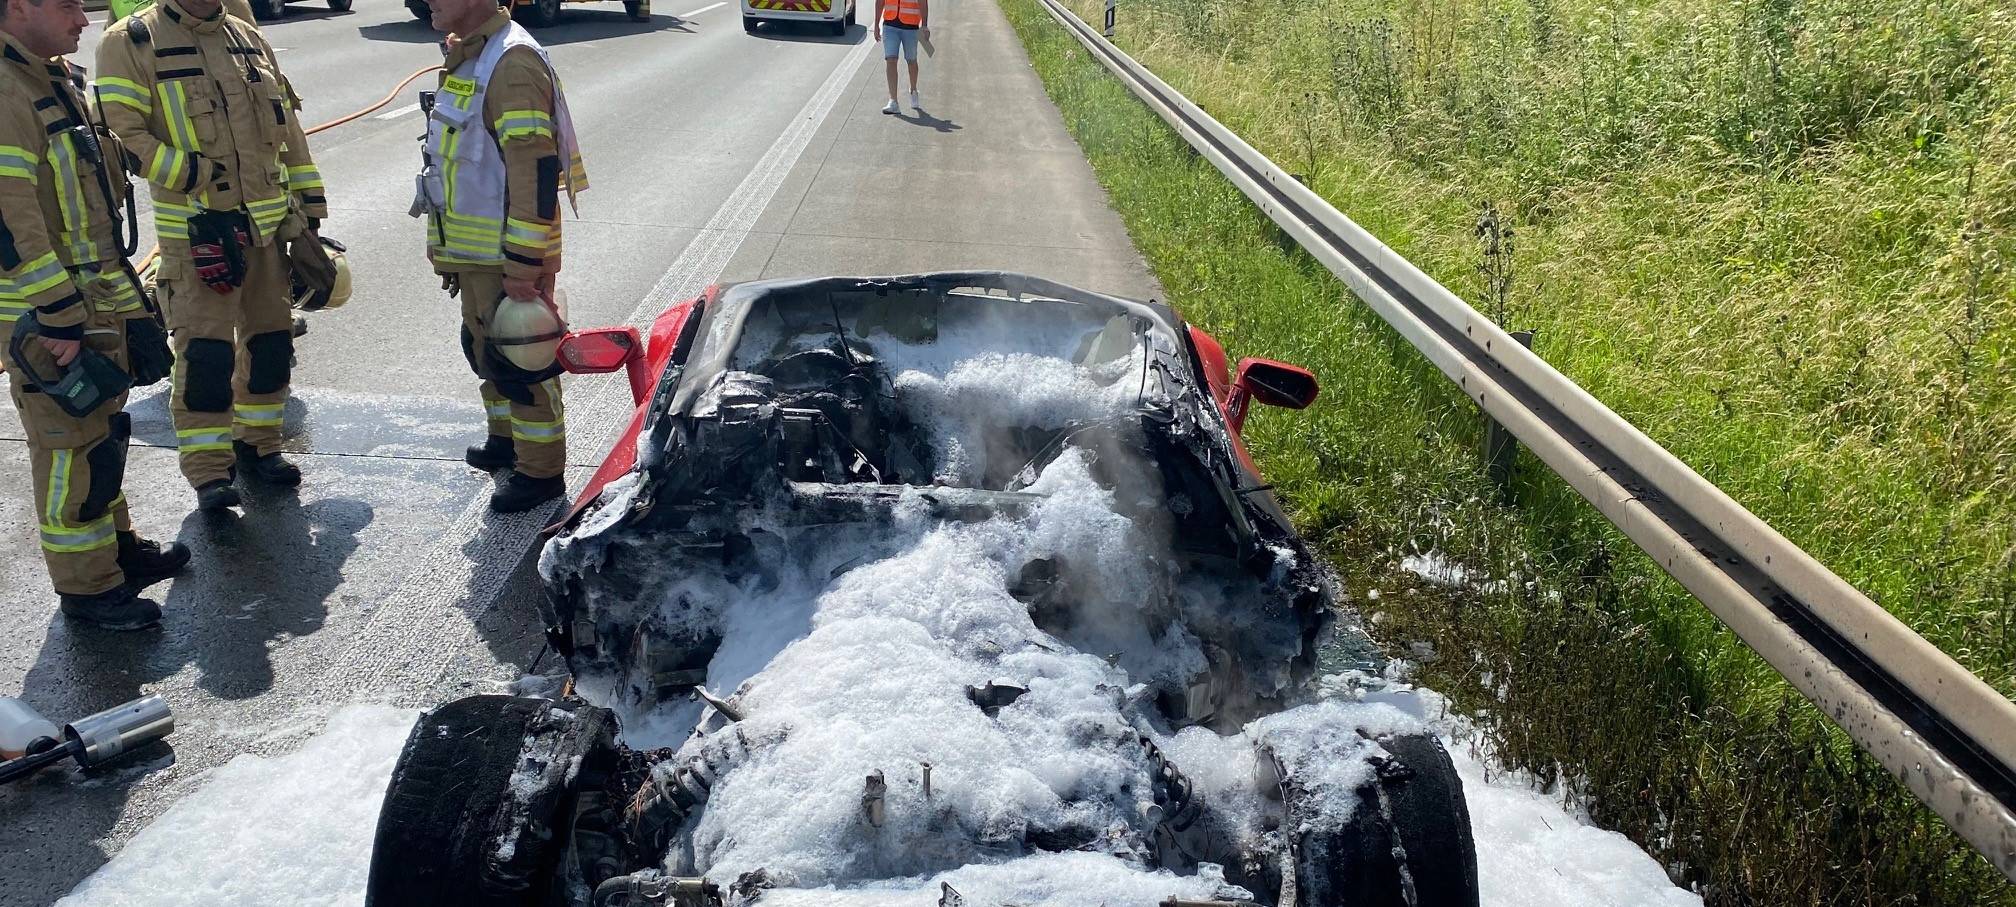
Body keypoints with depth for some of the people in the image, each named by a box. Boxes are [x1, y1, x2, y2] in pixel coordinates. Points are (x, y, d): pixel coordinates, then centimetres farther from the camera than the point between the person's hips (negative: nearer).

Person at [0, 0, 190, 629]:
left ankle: (116, 546, 36)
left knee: (104, 431, 20)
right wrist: (60, 320, -23)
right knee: (75, 446, -1)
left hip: (94, 299, 9)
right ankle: (85, 587, 11)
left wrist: (123, 295, 21)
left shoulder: (58, 82, 12)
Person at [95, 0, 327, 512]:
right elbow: (121, 134, -12)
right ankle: (209, 473, 1)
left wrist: (308, 212, 13)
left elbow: (289, 133, 16)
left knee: (270, 341, 12)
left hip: (267, 225, 6)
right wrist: (197, 174, -20)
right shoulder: (132, 42, -5)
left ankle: (257, 445, 28)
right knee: (205, 351, -8)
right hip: (195, 230, -6)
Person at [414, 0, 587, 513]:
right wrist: (447, 249, 23)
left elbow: (535, 172, -25)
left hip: (509, 257, -10)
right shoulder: (466, 58, 12)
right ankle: (507, 438, 39)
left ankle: (541, 471, 11)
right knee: (484, 347, 21)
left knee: (519, 359, -1)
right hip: (475, 254, 10)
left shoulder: (513, 62, -20)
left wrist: (523, 267, -25)